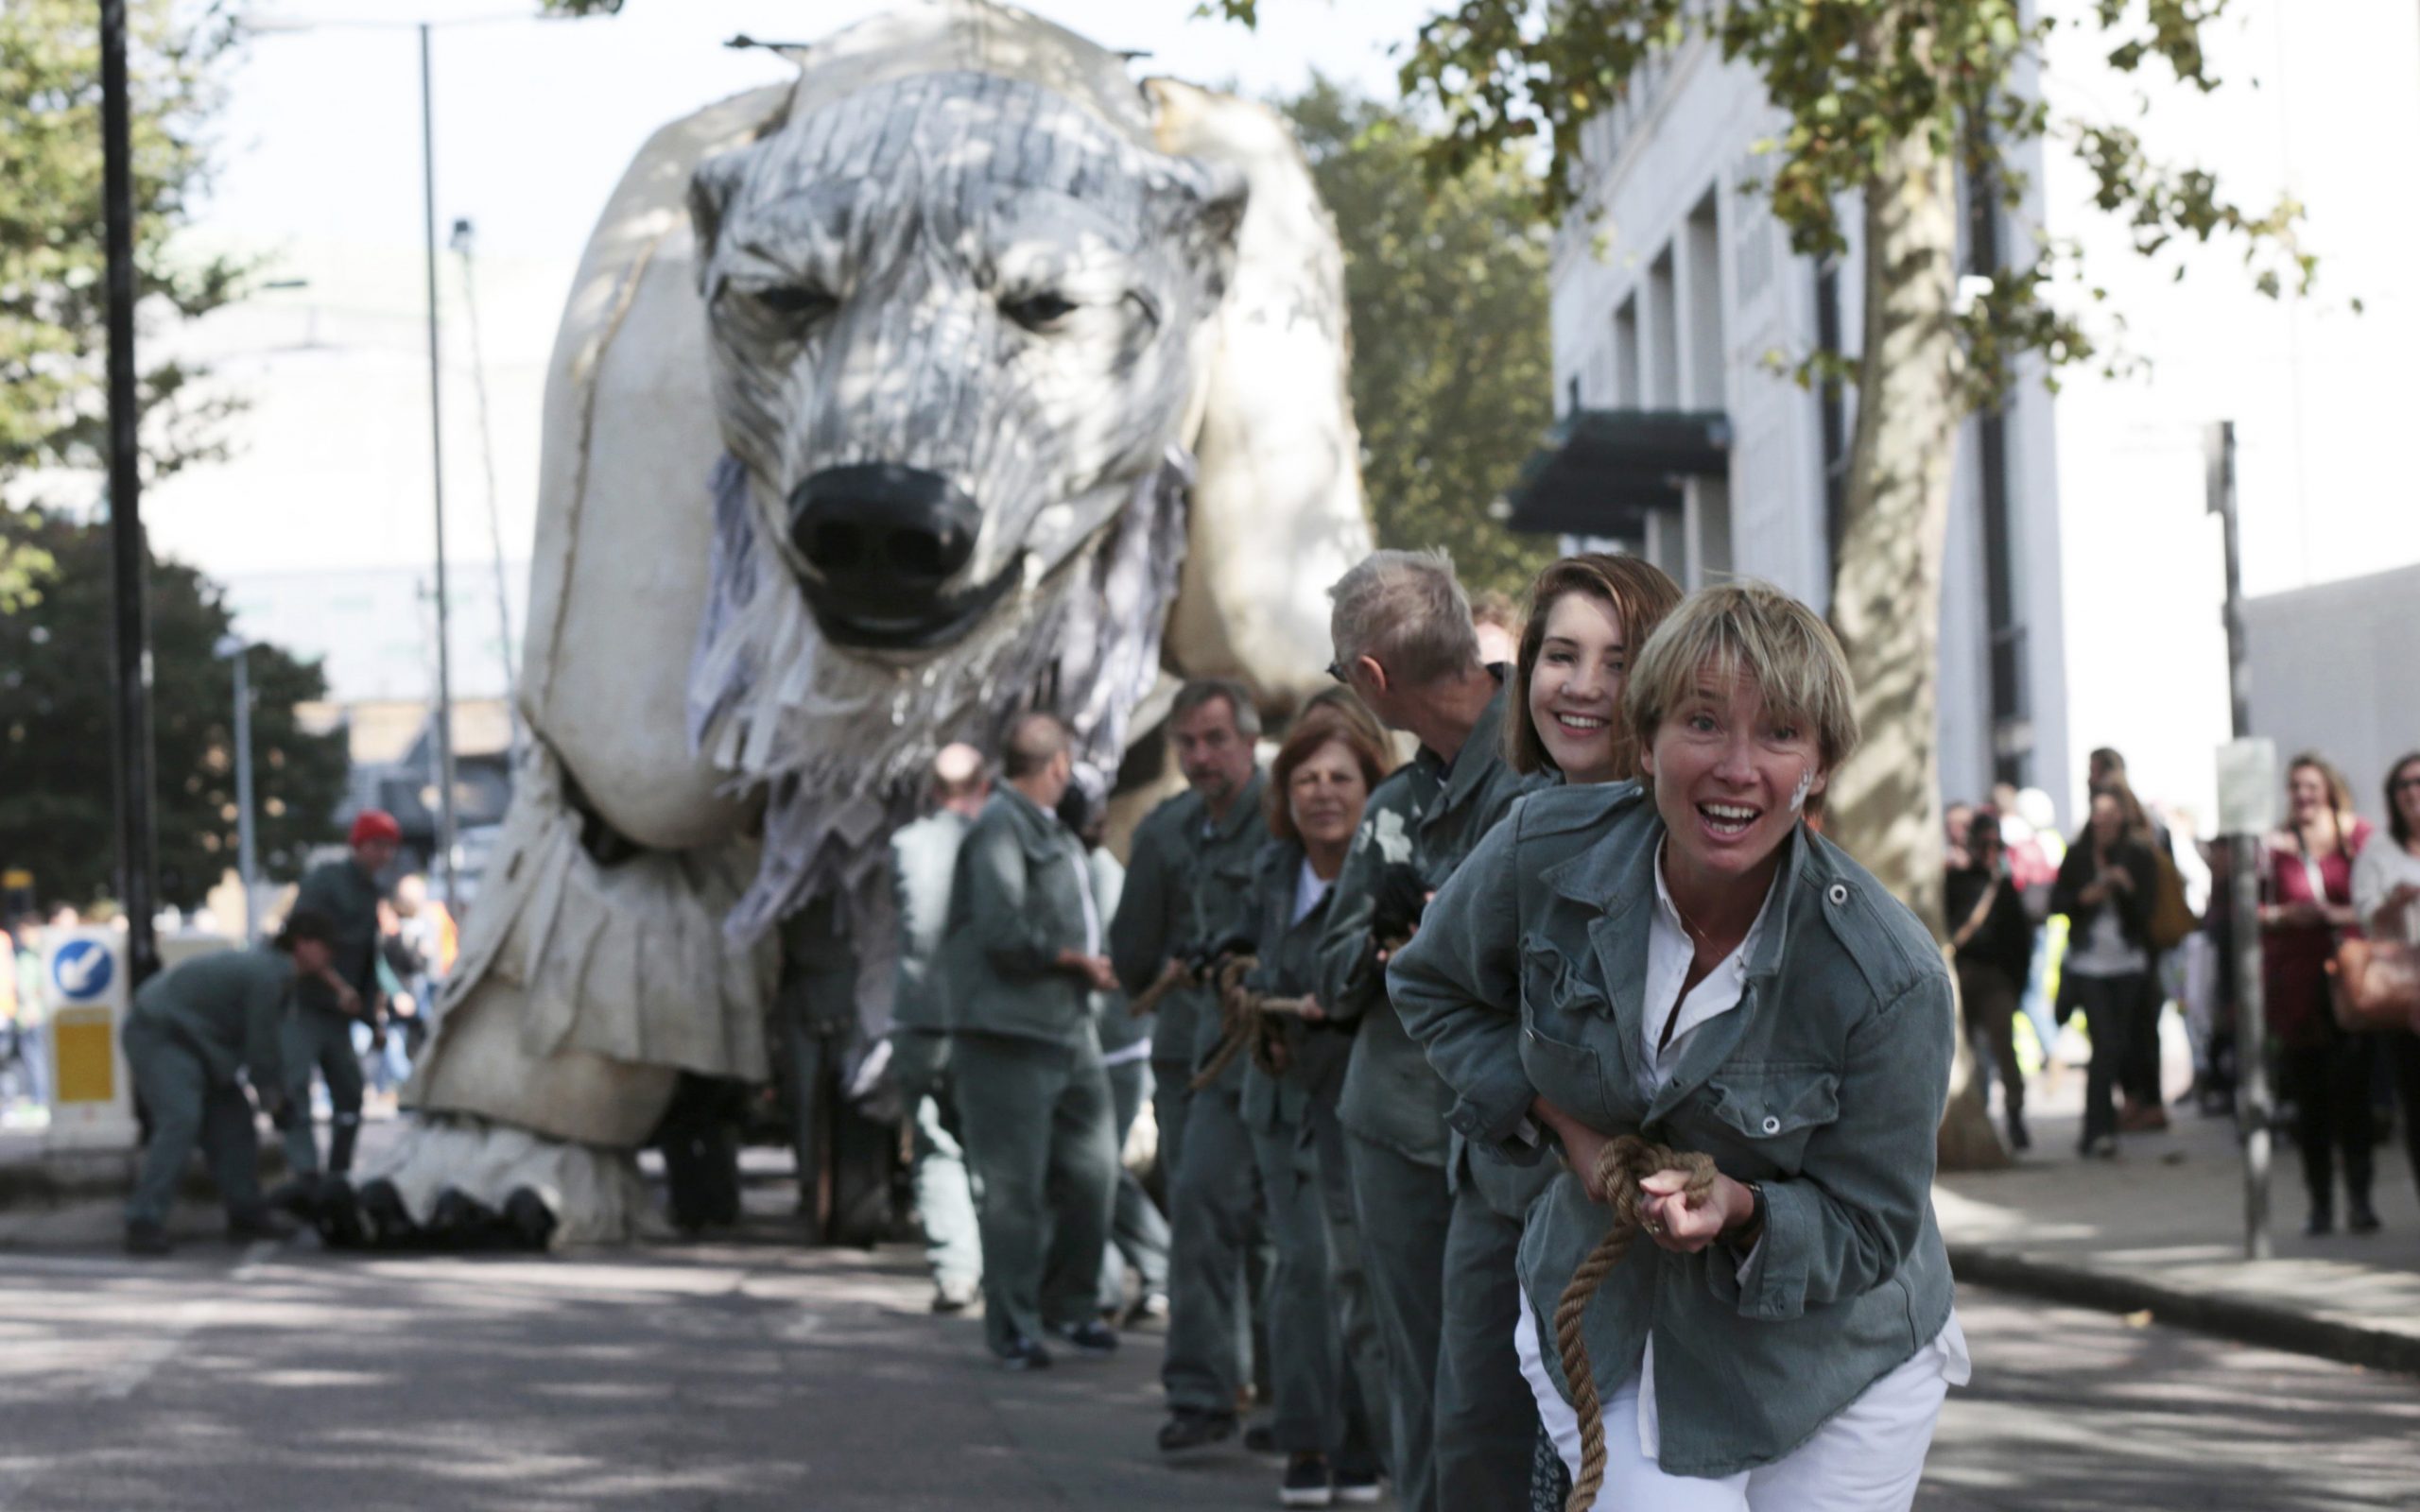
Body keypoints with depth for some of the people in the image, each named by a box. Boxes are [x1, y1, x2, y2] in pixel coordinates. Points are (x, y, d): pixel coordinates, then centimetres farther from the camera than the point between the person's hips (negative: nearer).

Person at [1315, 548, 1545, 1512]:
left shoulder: (1540, 770, -9)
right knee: (1421, 1424, 12)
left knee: (1480, 1426, -12)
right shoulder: (1394, 804, 16)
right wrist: (1382, 938, 0)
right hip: (1397, 1134, 8)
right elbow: (1334, 978, 21)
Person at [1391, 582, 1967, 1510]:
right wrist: (1568, 1129, -9)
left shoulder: (1889, 978, -24)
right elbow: (1434, 989, 4)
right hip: (1606, 1326, 1)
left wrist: (1742, 1208, -32)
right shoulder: (1546, 853, -17)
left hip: (1828, 1358, -1)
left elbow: (1869, 1230, -12)